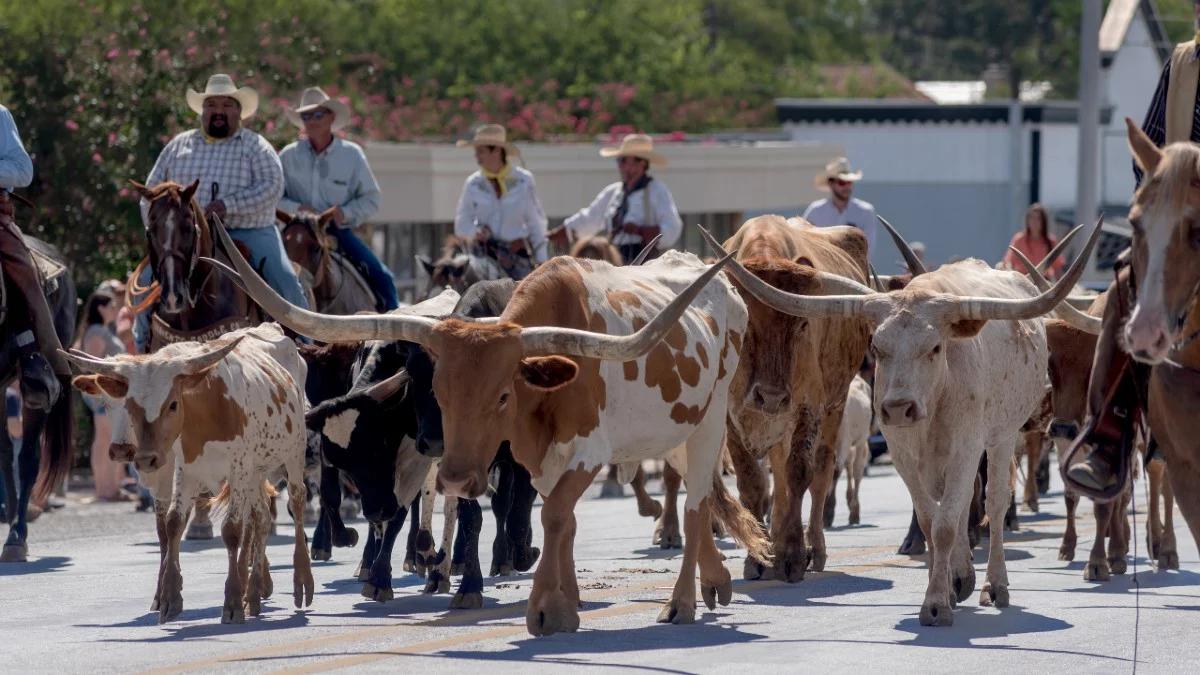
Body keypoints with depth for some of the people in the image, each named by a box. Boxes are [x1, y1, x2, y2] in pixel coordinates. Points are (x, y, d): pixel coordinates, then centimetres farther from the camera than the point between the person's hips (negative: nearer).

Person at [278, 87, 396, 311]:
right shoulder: (289, 156, 4)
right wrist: (296, 208, -14)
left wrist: (346, 213, -13)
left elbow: (371, 199, 6)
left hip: (338, 231, 0)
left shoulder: (351, 154, 4)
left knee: (381, 278, -13)